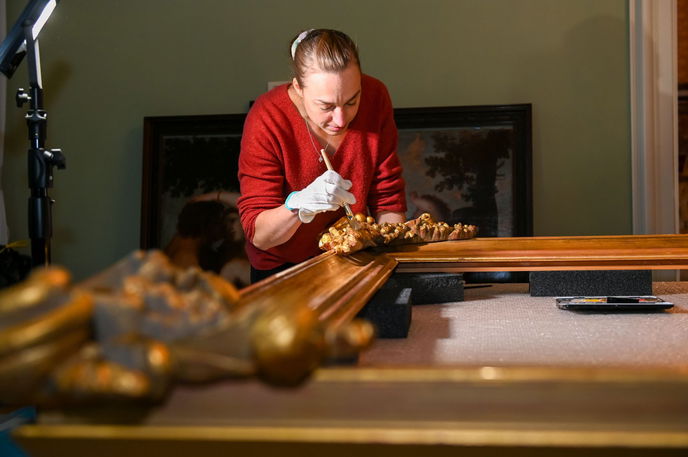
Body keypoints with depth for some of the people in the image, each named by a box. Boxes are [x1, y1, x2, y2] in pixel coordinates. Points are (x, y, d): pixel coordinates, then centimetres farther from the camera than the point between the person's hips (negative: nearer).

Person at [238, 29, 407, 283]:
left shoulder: (375, 97, -13)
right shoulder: (267, 120, -22)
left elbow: (388, 197, -3)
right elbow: (258, 236, -20)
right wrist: (298, 205, -39)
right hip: (282, 266, -1)